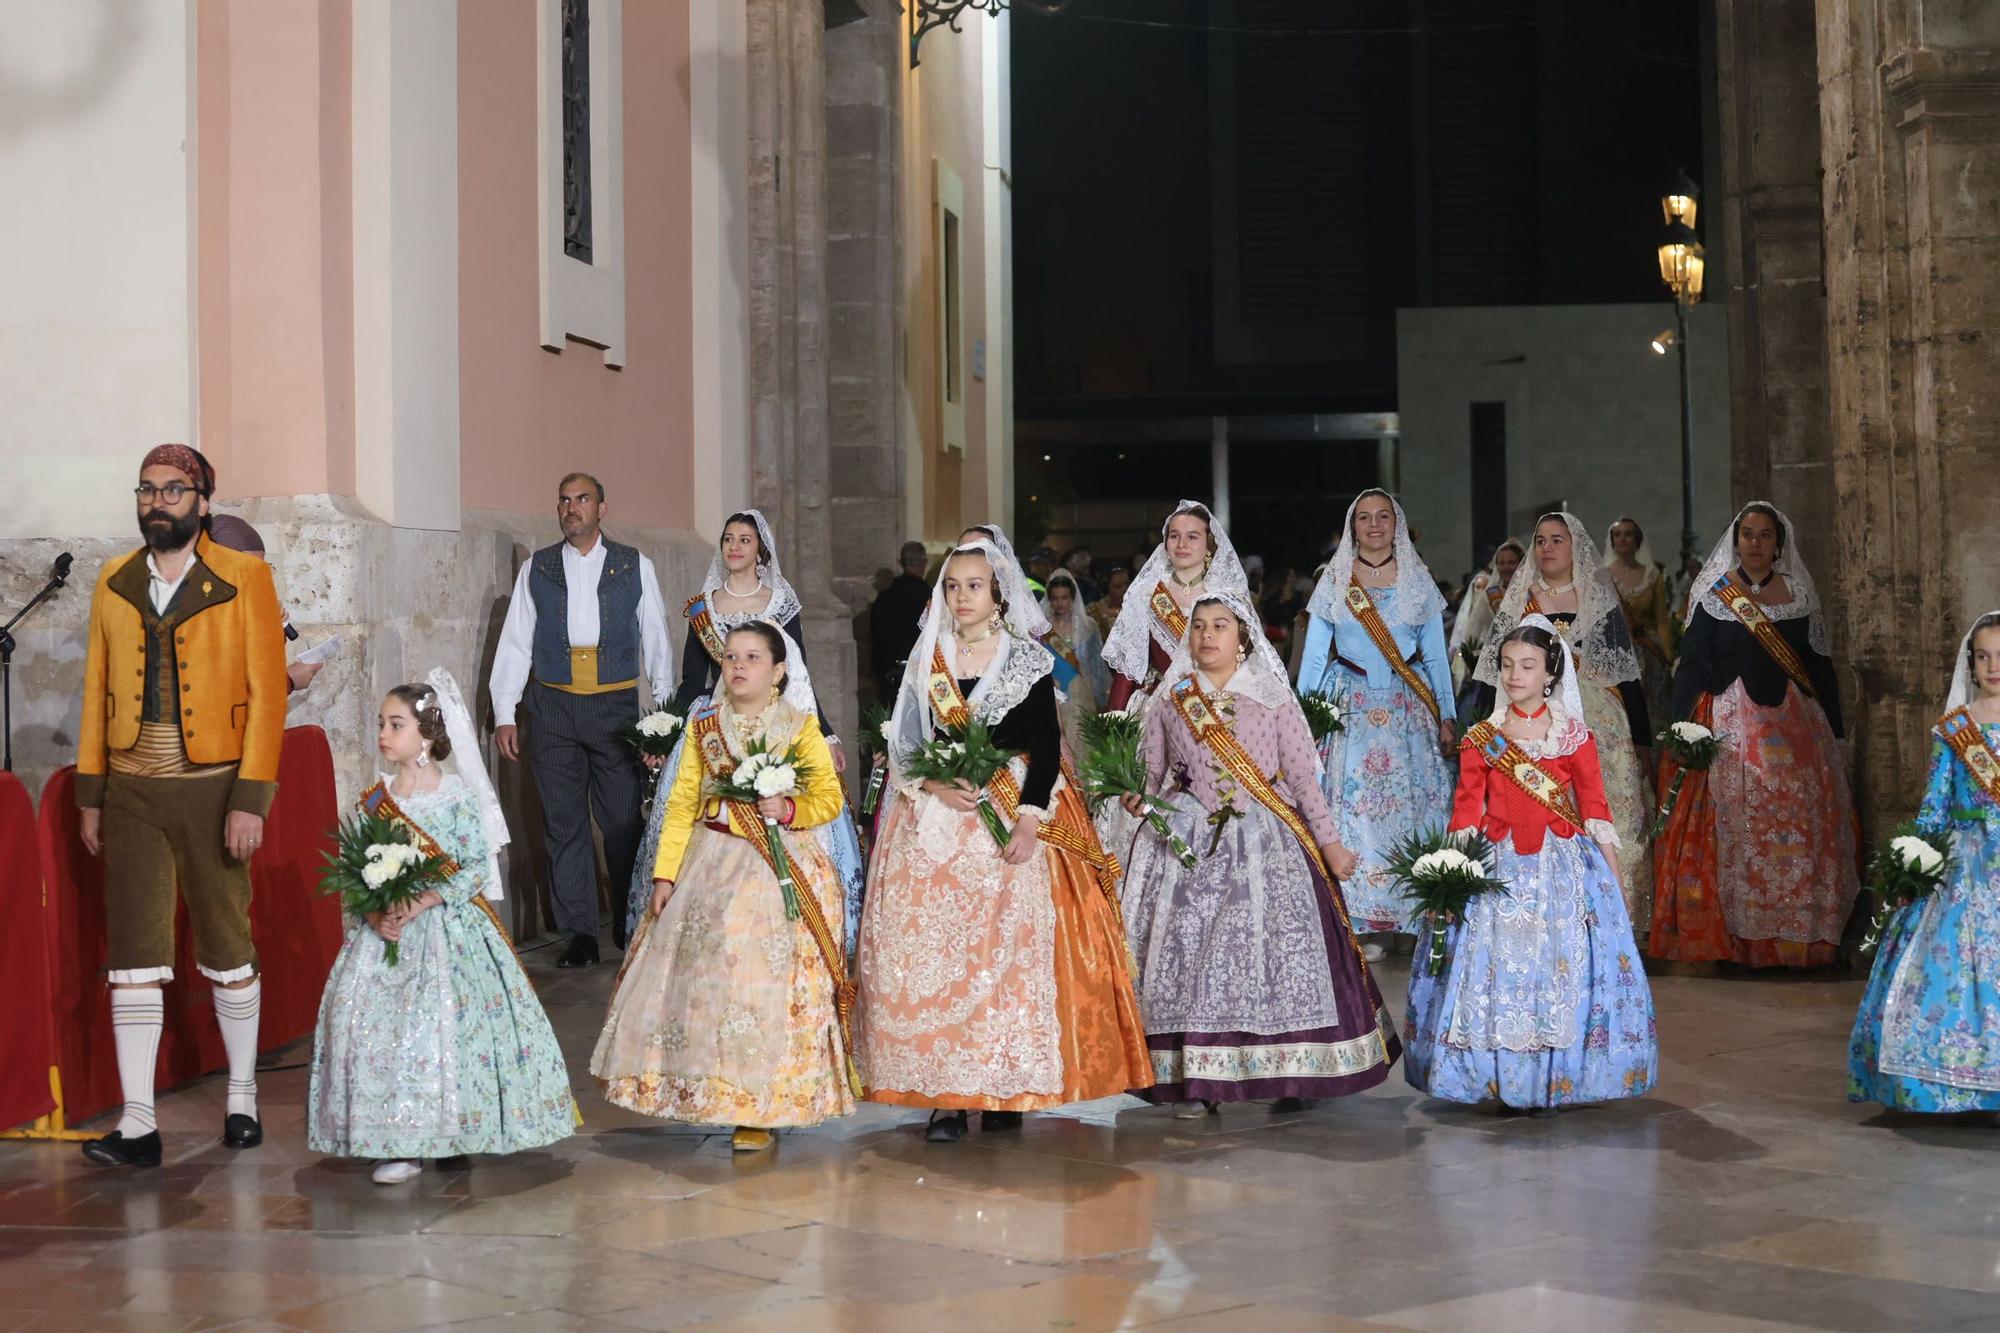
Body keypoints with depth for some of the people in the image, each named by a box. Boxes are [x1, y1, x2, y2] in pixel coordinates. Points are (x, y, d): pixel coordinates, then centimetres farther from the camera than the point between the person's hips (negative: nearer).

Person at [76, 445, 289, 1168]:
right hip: (131, 792, 3)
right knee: (133, 954, 0)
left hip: (212, 789, -3)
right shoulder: (113, 584, 9)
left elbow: (267, 691, -6)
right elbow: (97, 690, 12)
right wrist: (90, 794, 8)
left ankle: (241, 1096, 24)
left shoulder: (243, 577, -2)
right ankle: (137, 1123, 3)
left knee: (226, 950, 8)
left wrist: (250, 800, -12)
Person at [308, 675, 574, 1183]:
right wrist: (375, 913, -12)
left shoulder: (458, 797, -5)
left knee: (448, 1018, -14)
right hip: (383, 929, 4)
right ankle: (397, 1143, -3)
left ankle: (453, 1130, 3)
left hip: (448, 926, -4)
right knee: (365, 1016, -8)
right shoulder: (372, 801, 8)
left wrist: (422, 902, -19)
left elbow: (477, 867, -9)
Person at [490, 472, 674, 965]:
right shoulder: (536, 569, 9)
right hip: (552, 707, 1)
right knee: (564, 822, 2)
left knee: (623, 820, 1)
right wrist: (504, 713, 3)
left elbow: (655, 639, 8)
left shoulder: (635, 567, 7)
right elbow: (515, 643, 8)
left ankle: (631, 927, 16)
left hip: (616, 706, -1)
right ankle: (579, 934, 8)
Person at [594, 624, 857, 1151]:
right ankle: (706, 1088, 18)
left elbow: (830, 796, 0)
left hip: (781, 869, -3)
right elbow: (682, 802, 7)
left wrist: (788, 808, -19)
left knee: (767, 983, -6)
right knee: (702, 977, 3)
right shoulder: (704, 725, 8)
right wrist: (665, 872, 1)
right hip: (709, 867, 3)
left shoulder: (801, 725, 0)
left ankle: (759, 1109, 2)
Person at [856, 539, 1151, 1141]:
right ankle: (944, 1095, -3)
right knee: (932, 948, -5)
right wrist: (937, 786, -9)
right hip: (935, 821, 2)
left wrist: (1030, 821, -15)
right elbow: (905, 746, 10)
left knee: (1011, 947, -6)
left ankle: (1005, 1088, 2)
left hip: (1014, 820, -2)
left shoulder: (1029, 662, 2)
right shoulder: (927, 662, 11)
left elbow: (1046, 748, -3)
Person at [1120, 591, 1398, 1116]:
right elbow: (1151, 773, 9)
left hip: (1264, 843, -1)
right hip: (1188, 844, 1)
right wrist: (1136, 799, -12)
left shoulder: (1274, 699, 5)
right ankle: (1194, 1079, 1)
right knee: (1187, 950, -5)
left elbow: (1302, 774, 4)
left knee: (1276, 947, -7)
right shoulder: (1171, 701, 9)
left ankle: (1290, 1074, 2)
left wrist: (1329, 840, -1)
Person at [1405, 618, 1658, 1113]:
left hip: (1563, 869, -1)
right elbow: (1466, 812, 3)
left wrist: (1615, 881, -2)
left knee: (1561, 966, -2)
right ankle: (1501, 1079, 11)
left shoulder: (1574, 737, 2)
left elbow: (1595, 810, 1)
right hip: (1497, 869, 1)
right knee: (1495, 966, 0)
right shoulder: (1480, 738, 4)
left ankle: (1551, 1080, 9)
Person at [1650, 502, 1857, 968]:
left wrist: (1833, 733, 6)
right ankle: (1732, 938, -1)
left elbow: (1821, 668, 11)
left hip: (1795, 728, 2)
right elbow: (1692, 665, 0)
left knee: (1799, 831, -1)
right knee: (1733, 831, -5)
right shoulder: (1713, 594, 5)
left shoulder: (1800, 594, 10)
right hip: (1730, 728, -2)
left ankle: (1797, 939, 5)